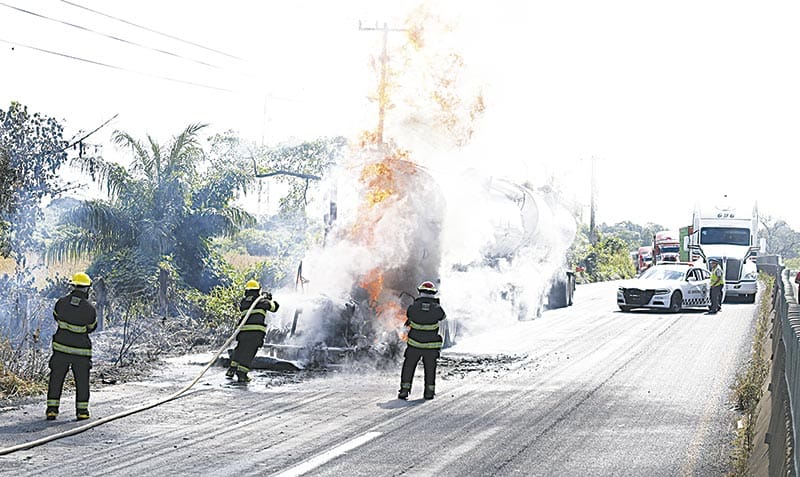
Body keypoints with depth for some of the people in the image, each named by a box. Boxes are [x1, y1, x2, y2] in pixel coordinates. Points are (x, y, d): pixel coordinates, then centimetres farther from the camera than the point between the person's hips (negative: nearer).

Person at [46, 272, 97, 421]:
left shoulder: (61, 302, -8)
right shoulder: (90, 309, -13)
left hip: (61, 347, 2)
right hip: (81, 350, -1)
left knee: (56, 379, 11)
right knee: (82, 381, 11)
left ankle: (52, 409, 8)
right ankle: (82, 411, 11)